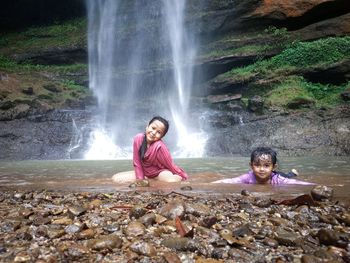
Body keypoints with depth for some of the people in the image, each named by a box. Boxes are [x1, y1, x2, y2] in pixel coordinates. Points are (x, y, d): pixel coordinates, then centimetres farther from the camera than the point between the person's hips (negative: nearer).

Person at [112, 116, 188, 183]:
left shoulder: (160, 146, -30)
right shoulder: (138, 139, -17)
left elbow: (171, 165, -17)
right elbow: (137, 163, -9)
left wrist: (183, 177, -11)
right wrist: (141, 180, -11)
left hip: (160, 172, -6)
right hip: (144, 172, 6)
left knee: (173, 181, -39)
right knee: (116, 178, -9)